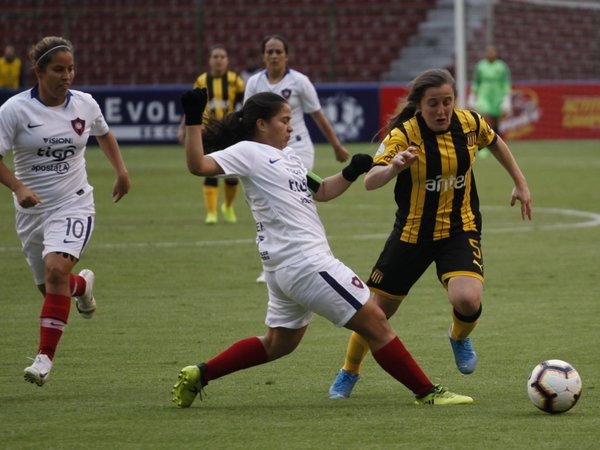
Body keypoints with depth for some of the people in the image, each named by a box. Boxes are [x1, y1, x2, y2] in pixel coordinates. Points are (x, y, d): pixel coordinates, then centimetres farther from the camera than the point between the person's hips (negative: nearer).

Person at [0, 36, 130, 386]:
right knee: (50, 287, 12)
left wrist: (121, 170, 12)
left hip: (73, 204, -1)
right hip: (32, 210, 1)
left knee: (56, 270, -25)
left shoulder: (85, 104, -1)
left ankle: (45, 357, -21)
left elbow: (103, 133, 21)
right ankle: (82, 284, 52)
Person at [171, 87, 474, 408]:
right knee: (375, 322, -5)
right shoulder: (248, 153, -7)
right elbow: (198, 165, -18)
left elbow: (321, 192, 26)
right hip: (305, 262, -10)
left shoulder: (287, 156, 19)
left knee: (278, 343, 22)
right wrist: (192, 120, -28)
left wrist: (351, 172, 9)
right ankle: (427, 393, 0)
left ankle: (199, 375, 23)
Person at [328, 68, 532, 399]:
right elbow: (370, 182, -31)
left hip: (460, 229, 1)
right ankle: (349, 373, 34)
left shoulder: (470, 124, -8)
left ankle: (459, 337, 12)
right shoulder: (403, 135, -19)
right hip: (412, 232, -1)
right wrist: (393, 167, -51)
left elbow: (495, 143, 16)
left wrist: (520, 183, 19)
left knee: (467, 300, -26)